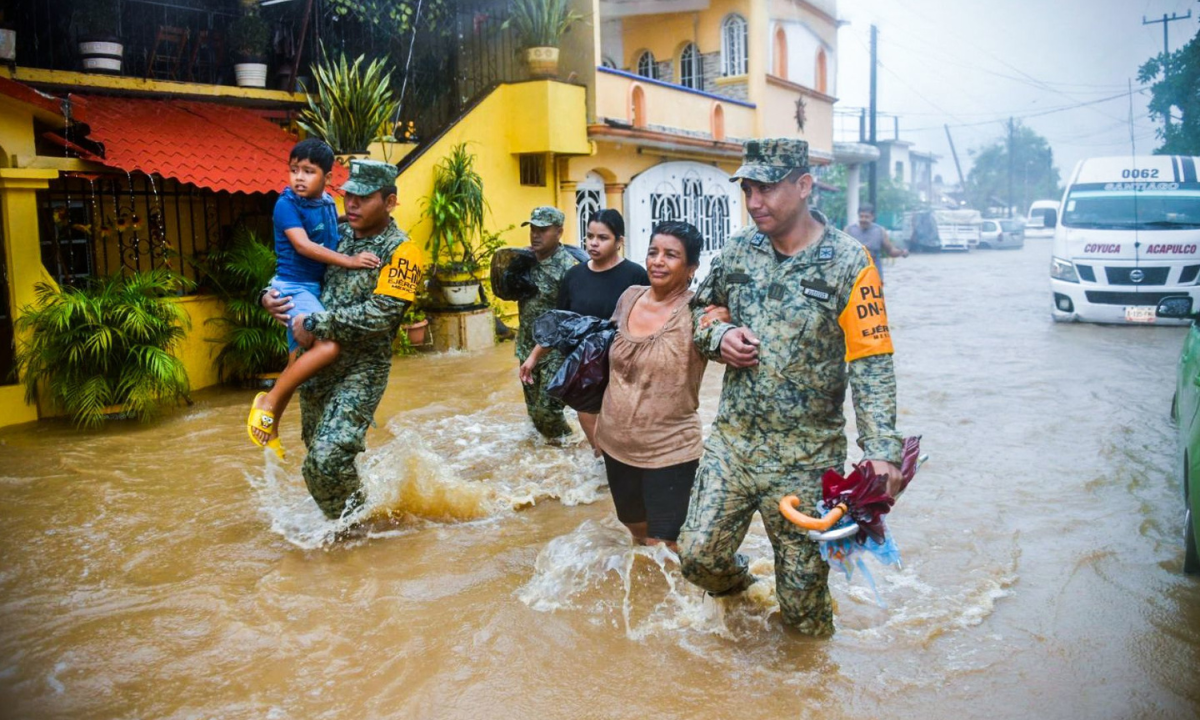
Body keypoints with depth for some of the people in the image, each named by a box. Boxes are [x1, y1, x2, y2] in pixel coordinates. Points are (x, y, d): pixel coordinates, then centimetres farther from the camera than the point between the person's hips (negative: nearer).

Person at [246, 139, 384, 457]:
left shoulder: (329, 204, 8)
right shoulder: (287, 204, -12)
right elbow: (302, 245, -24)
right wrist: (348, 260, -29)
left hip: (315, 288, 8)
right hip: (293, 287, -8)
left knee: (299, 363, 13)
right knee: (329, 346, -26)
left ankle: (271, 427, 27)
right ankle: (268, 401, -12)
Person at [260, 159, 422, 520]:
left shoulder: (400, 251, -11)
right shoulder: (339, 235, 9)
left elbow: (381, 315, -22)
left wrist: (317, 324, -20)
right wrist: (271, 295, 0)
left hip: (362, 367, -7)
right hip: (319, 359, 7)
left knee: (328, 458, -18)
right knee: (317, 451, 19)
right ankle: (342, 518, 42)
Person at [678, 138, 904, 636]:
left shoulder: (847, 263, -10)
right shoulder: (739, 251, 3)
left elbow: (871, 364, -13)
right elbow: (701, 308, 19)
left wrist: (881, 450, -24)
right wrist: (719, 336, -5)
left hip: (806, 457, -4)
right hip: (731, 440, 4)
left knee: (803, 584, 8)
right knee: (698, 557, 8)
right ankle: (736, 584, 43)